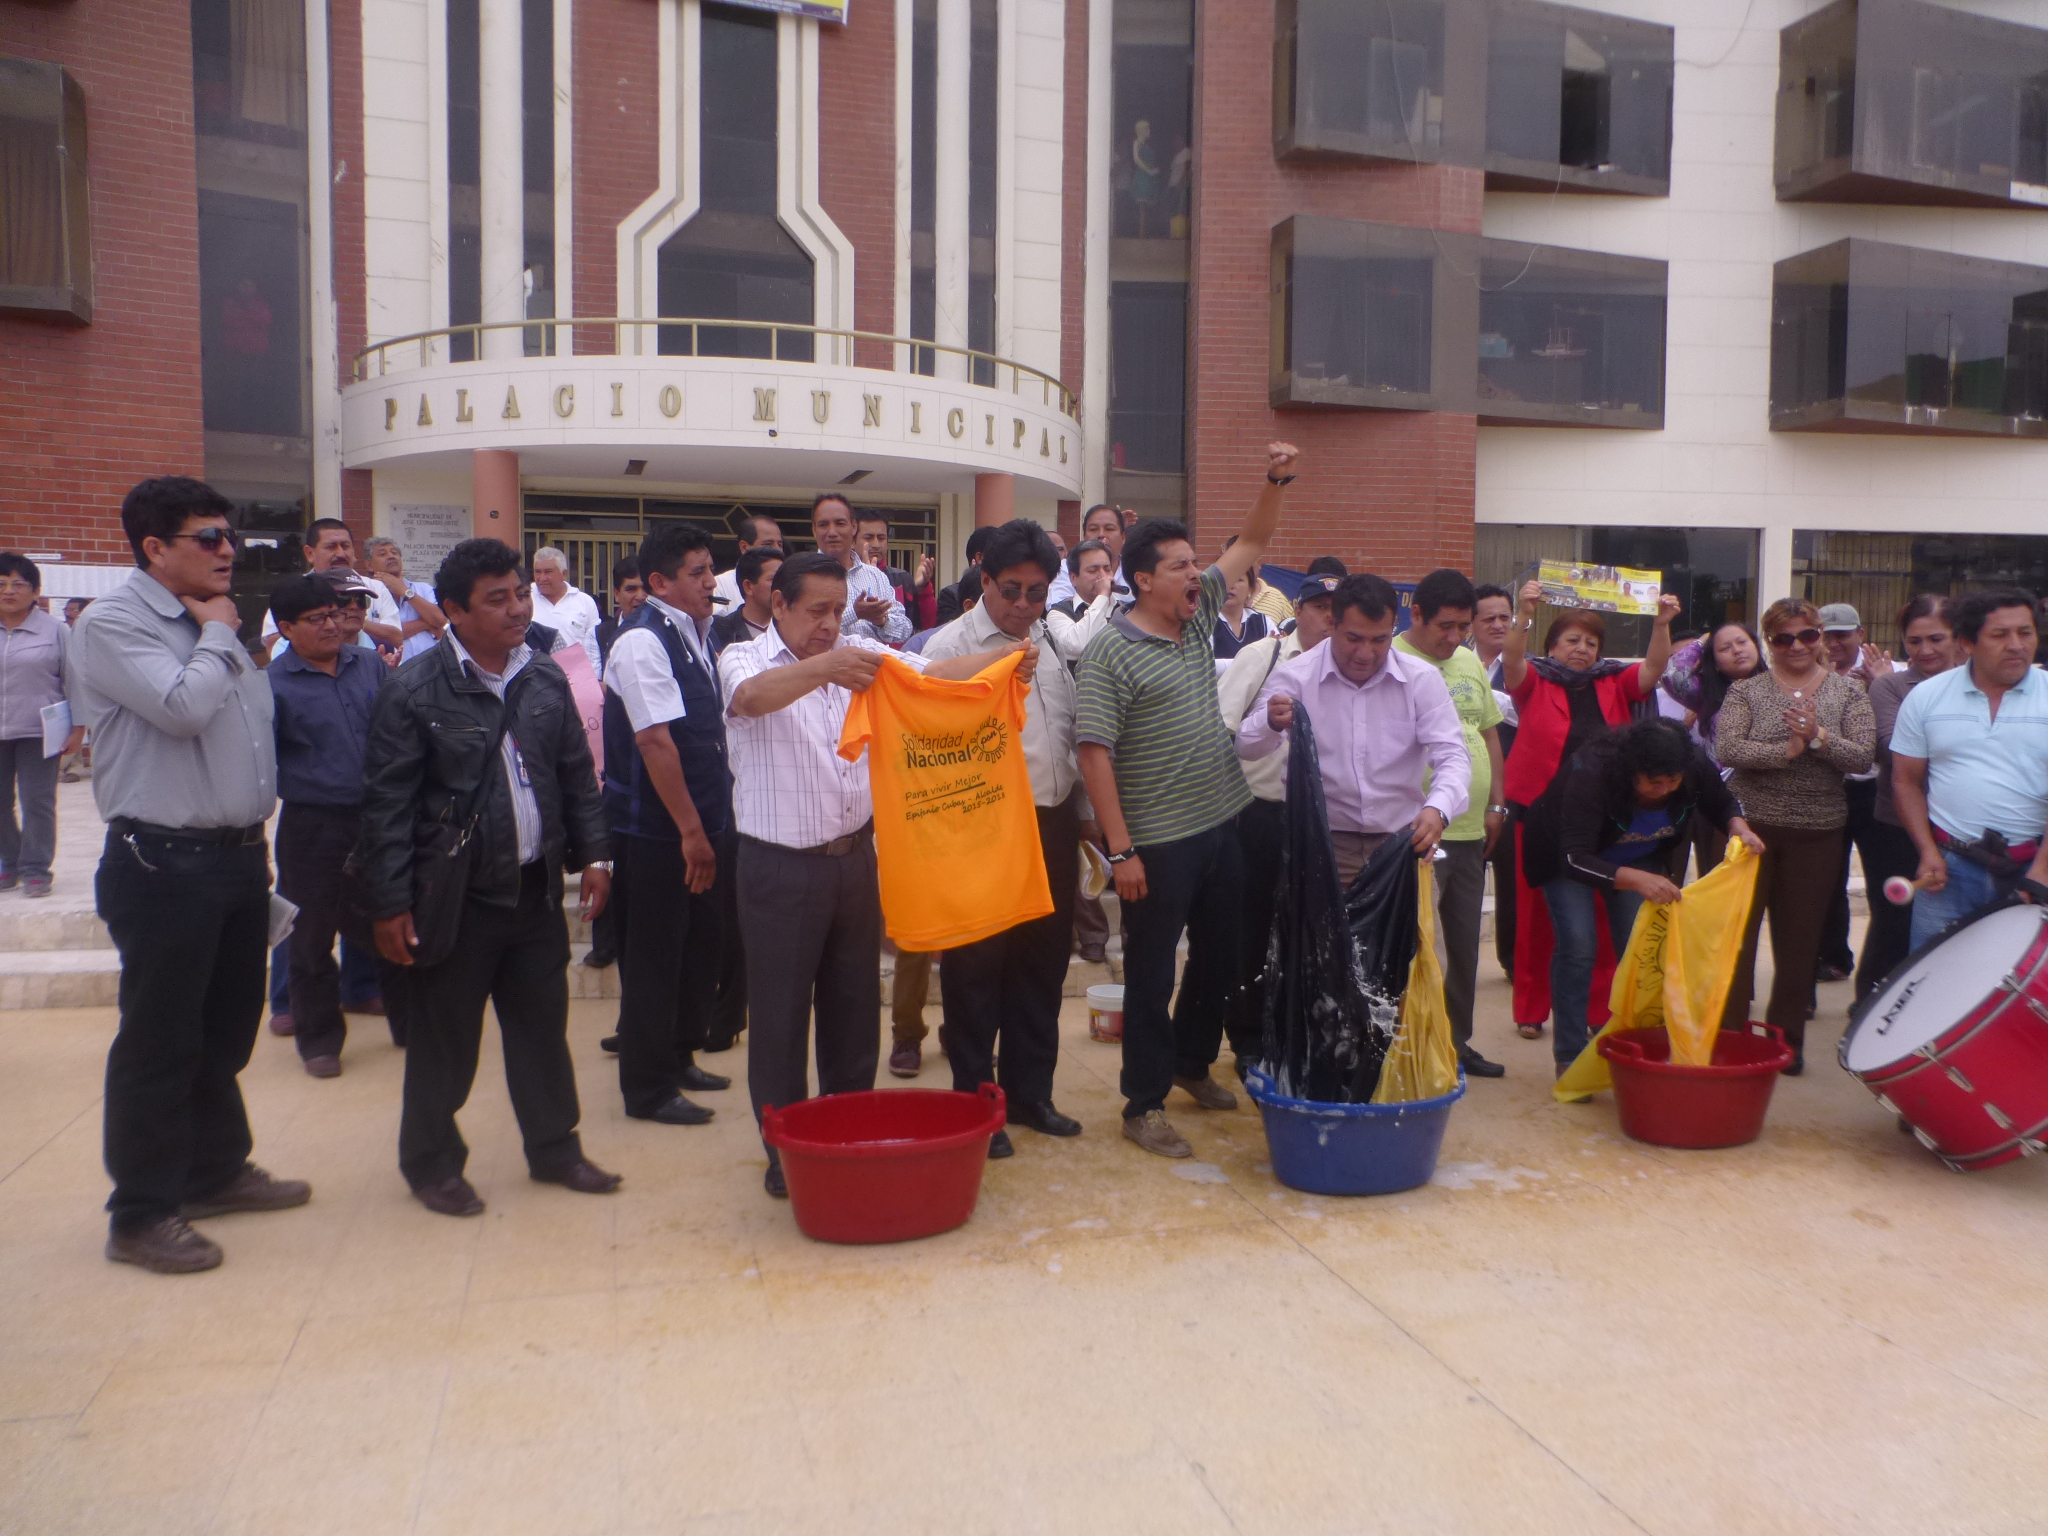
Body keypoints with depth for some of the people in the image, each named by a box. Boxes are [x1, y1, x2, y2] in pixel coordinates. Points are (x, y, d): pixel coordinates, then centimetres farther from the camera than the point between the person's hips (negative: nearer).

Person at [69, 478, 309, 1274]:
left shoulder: (213, 625, 15)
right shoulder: (112, 624, -10)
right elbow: (183, 706, -25)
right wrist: (217, 636, -8)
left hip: (236, 856, 8)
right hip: (163, 865, -8)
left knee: (228, 1031, 18)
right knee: (158, 1041, 1)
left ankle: (217, 1169, 34)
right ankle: (142, 1215, 14)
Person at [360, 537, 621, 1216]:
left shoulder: (546, 679, 6)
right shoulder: (414, 690, -11)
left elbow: (577, 774, 14)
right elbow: (387, 804, -11)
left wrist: (592, 854, 9)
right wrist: (390, 905, -12)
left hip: (537, 891, 5)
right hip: (457, 898, -5)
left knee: (543, 1026, 15)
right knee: (443, 1039, 8)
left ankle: (555, 1149, 30)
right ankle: (431, 1164, 26)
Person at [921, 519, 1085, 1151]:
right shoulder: (951, 646, -8)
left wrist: (1075, 812, 15)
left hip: (1053, 825, 6)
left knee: (1043, 963, 14)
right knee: (976, 968, 4)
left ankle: (1029, 1091, 28)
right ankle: (974, 1101, 17)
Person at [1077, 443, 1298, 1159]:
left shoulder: (1198, 615, 7)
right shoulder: (1110, 651, -14)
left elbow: (1250, 545, 16)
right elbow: (1093, 751, -17)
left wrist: (1276, 481, 0)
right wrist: (1120, 850, -19)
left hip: (1220, 825, 8)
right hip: (1158, 842, -7)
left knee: (1220, 955, 19)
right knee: (1151, 973, 2)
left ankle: (1192, 1063, 39)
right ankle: (1143, 1105, 14)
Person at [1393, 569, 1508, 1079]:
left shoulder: (1470, 662, 13)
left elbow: (1489, 734, 20)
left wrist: (1495, 805, 13)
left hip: (1470, 830, 8)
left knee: (1463, 945, 16)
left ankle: (1456, 1041, 28)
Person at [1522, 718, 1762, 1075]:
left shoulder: (1696, 768, -25)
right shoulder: (1591, 774, -41)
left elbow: (1722, 805, -2)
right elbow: (1574, 859, -45)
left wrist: (1738, 827, -26)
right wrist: (1636, 880, -59)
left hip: (1640, 857, 5)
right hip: (1568, 855, -5)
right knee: (1577, 948, -13)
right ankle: (1570, 1057, -4)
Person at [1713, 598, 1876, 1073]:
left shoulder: (1847, 692, 4)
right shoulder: (1747, 691, 1)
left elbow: (1863, 757, -7)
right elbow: (1726, 749, -13)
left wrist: (1819, 736, -22)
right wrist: (1787, 750, -21)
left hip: (1816, 833, 1)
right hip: (1750, 824, -1)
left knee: (1800, 940, 9)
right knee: (1737, 932, 3)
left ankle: (1788, 1039, 22)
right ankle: (1727, 1034, 13)